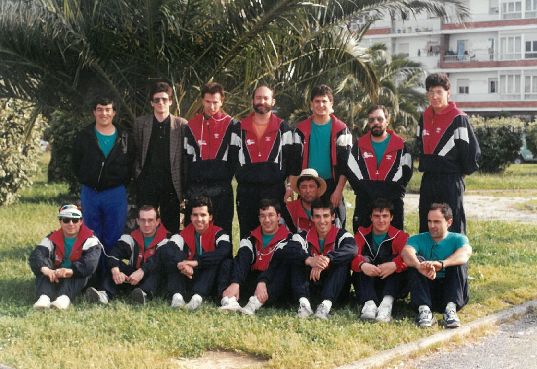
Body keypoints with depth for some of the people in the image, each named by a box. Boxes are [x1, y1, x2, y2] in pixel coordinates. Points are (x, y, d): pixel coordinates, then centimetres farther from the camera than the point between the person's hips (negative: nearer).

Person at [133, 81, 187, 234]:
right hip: (146, 184, 1)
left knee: (171, 229, 2)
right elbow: (135, 152, 11)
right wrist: (137, 174, 2)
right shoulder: (140, 123, 8)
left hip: (171, 184, -1)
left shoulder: (181, 125, 3)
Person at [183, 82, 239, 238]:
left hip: (221, 189, -2)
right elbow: (186, 158, 12)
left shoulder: (231, 125, 3)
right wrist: (185, 190, 8)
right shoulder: (192, 125, 11)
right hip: (195, 189, 3)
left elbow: (235, 157, 2)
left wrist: (225, 180, -4)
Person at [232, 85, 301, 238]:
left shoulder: (283, 128, 5)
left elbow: (293, 158, 4)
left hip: (274, 189, -1)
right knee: (247, 233, 4)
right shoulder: (241, 128, 9)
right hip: (246, 190, 1)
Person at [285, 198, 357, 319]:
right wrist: (309, 260, -43)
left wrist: (327, 259, -46)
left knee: (343, 260, -26)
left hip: (335, 288, -2)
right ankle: (304, 302, -34)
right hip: (309, 287, 2)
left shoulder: (342, 235, -5)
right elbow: (289, 250, -22)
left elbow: (351, 250, -29)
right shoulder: (304, 236, -1)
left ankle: (326, 304, -39)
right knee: (295, 261, -17)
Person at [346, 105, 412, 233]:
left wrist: (392, 191, -8)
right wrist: (363, 190, -3)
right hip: (364, 203, 1)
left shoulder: (400, 145, 6)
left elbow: (406, 171, 1)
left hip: (393, 203, -1)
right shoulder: (359, 145, 11)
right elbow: (351, 171, 7)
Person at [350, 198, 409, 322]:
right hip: (366, 285, 1)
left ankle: (387, 303, -44)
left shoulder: (399, 236, 1)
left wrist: (394, 265, -40)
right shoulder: (362, 234, 4)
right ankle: (369, 303, -44)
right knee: (364, 259, -24)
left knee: (395, 261, -24)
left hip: (391, 284, -1)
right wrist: (362, 265, -37)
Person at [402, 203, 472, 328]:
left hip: (450, 290, -1)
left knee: (460, 262, -21)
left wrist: (441, 264, -42)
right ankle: (424, 309, -37)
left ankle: (451, 308, -39)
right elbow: (406, 253, -17)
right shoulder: (418, 239, 8)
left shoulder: (458, 239, 5)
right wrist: (420, 267, -42)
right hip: (426, 291, 1)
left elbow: (465, 253, -21)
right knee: (416, 260, -20)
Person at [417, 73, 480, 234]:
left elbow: (473, 149, -11)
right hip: (428, 180, 7)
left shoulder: (458, 118, -12)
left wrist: (465, 170, -1)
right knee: (426, 225, 12)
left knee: (453, 226, -4)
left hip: (451, 180, -7)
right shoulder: (425, 117, 11)